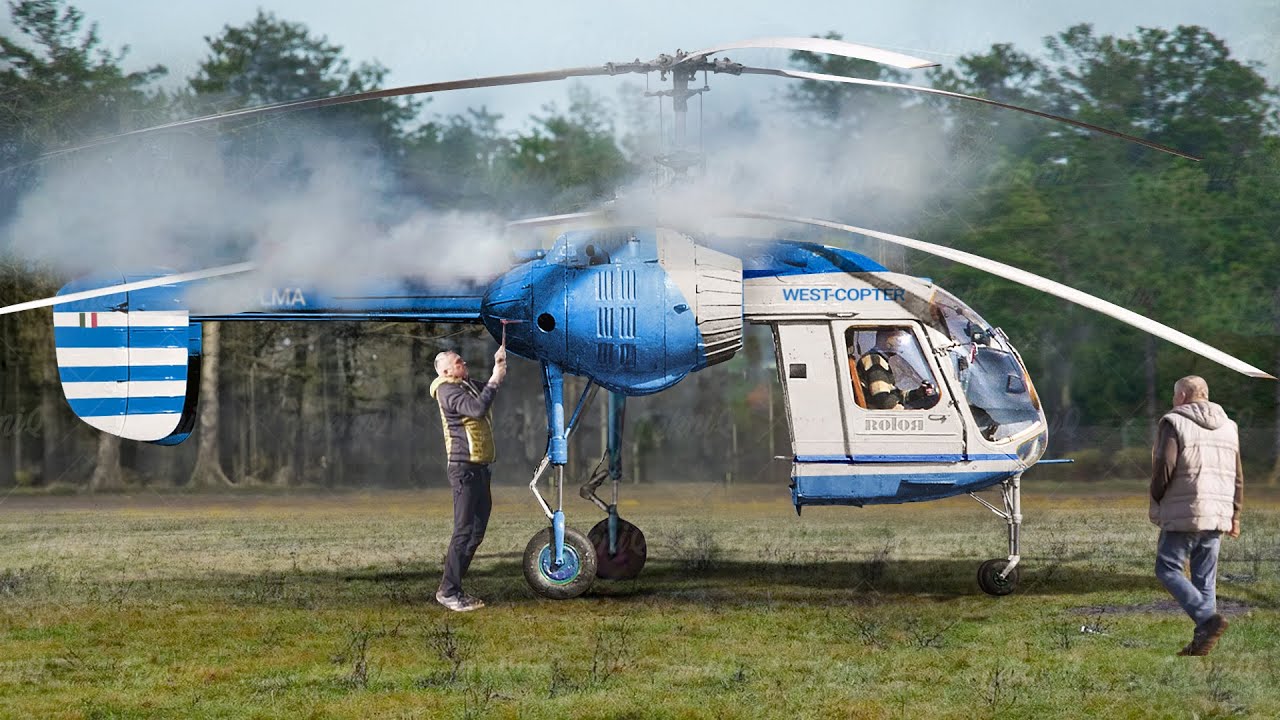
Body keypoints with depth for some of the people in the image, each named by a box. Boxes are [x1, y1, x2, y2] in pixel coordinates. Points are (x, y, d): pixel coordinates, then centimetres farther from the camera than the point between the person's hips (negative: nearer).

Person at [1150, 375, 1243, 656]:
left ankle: (1208, 618, -18)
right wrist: (1235, 515, 21)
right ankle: (1202, 640, 5)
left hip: (1184, 513, -6)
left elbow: (1164, 466, -15)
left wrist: (1156, 499, 0)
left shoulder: (1174, 422, -5)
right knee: (1205, 577, 10)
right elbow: (1237, 477, 16)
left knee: (1168, 569, 0)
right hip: (1217, 516, 6)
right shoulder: (1228, 426, 15)